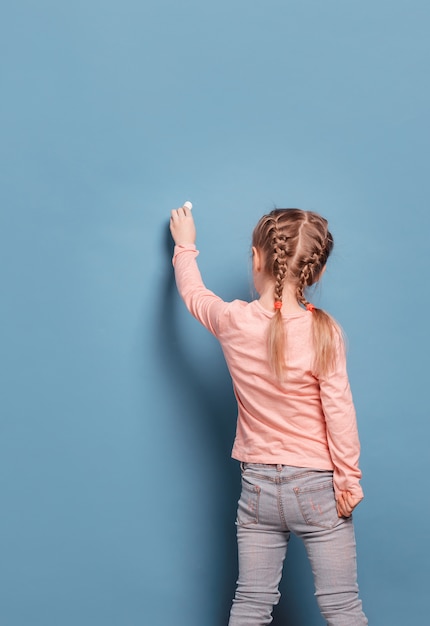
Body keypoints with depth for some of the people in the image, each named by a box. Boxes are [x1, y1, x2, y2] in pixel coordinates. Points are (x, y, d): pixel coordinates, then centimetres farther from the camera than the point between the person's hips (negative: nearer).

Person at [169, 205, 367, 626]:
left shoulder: (233, 322, -8)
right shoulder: (324, 332, -16)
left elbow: (193, 293, 13)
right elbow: (338, 412, -14)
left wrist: (185, 246, 31)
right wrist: (349, 480, -3)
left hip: (257, 485, 3)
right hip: (317, 486, -3)